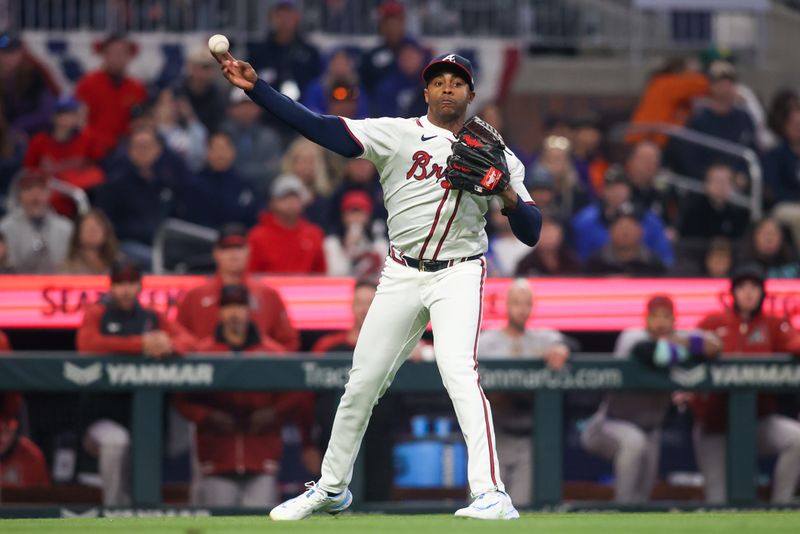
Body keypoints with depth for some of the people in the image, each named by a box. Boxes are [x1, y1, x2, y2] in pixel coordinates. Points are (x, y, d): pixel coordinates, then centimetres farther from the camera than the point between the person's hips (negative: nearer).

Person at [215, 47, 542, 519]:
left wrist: (510, 199, -19)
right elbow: (320, 128, -8)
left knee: (458, 370, -25)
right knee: (363, 382, 7)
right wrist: (256, 87, -18)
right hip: (402, 276, 2)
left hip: (459, 273, -2)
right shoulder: (398, 134, 1)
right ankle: (332, 488, 28)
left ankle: (492, 494, -31)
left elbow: (531, 235, 2)